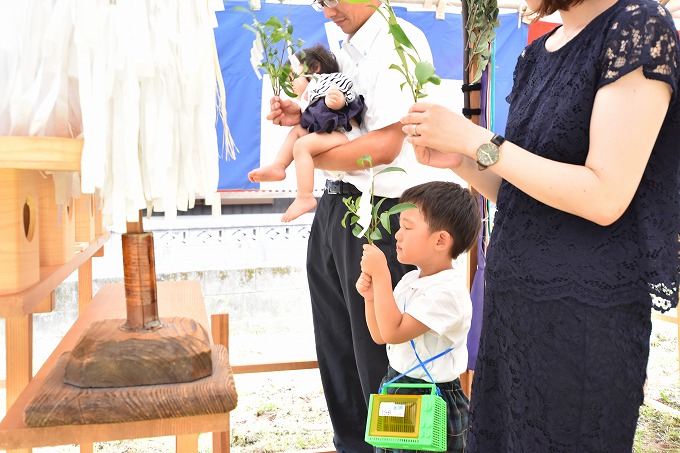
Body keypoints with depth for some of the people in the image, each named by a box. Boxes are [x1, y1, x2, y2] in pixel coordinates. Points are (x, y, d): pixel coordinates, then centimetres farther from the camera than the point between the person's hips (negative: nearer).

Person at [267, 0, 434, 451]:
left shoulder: (400, 42, -11)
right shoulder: (348, 51, 15)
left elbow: (384, 145, -20)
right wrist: (305, 118, 8)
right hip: (335, 207, 9)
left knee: (377, 351, 3)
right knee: (336, 345, 19)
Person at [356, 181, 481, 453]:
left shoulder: (447, 290, -22)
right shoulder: (410, 280, 5)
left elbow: (394, 332, -27)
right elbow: (380, 336, 9)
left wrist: (380, 273, -26)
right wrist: (371, 296, -8)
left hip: (431, 404, -8)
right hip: (395, 386, 8)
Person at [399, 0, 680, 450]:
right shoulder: (536, 54, 12)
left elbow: (605, 199, -20)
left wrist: (475, 139, -16)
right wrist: (458, 159, -3)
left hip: (584, 308, -7)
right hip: (513, 294, 7)